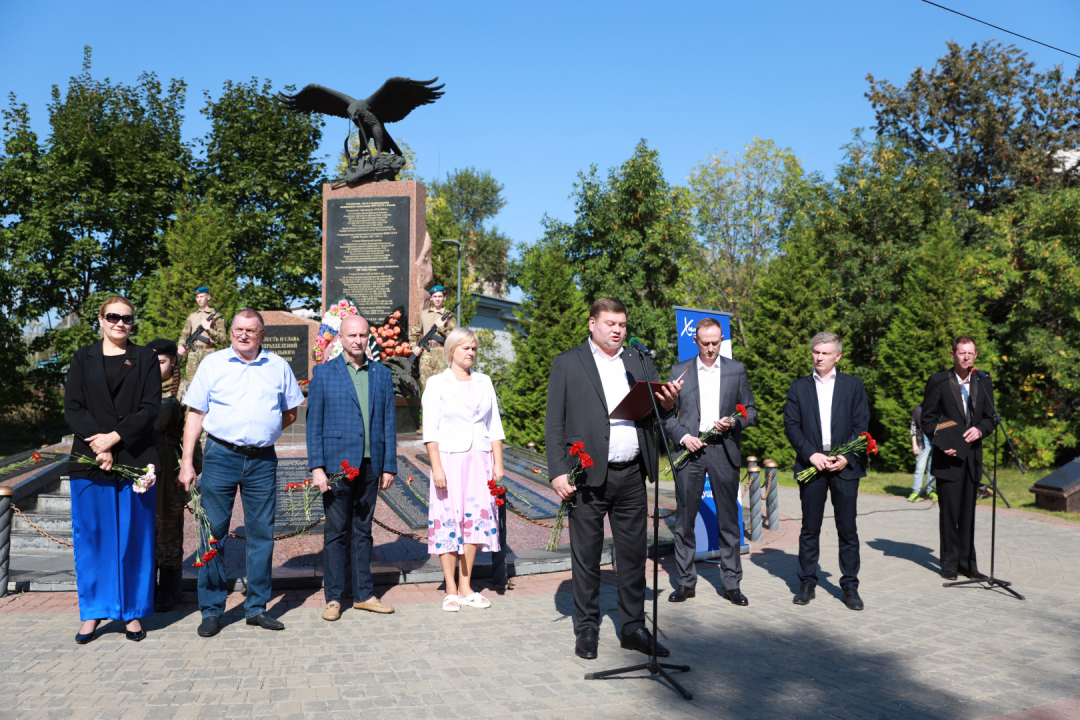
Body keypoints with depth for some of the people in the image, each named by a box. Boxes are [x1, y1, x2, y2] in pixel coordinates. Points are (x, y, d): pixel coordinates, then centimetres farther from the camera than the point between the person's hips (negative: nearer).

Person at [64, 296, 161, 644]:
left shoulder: (145, 359, 8)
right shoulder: (83, 358, 11)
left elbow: (150, 408, -1)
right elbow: (72, 408, 2)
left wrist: (115, 436, -14)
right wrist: (98, 446, -12)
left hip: (135, 459, -1)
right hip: (89, 460, 1)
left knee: (134, 537, 2)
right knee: (92, 537, 4)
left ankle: (132, 612, 13)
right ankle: (92, 614, 17)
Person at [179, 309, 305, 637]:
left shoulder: (279, 367, 9)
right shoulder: (212, 364, 5)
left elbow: (290, 413, 17)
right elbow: (195, 414, 4)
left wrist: (263, 430, 3)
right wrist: (187, 461, -1)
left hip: (263, 460, 2)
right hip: (221, 456, -1)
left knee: (262, 533, 5)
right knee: (213, 533, 0)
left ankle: (256, 607, 17)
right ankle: (211, 610, 11)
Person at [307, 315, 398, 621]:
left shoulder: (382, 374, 10)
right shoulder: (323, 373, 2)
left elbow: (389, 422, 9)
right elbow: (314, 423, -1)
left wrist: (389, 466, 5)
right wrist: (316, 467, -9)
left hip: (370, 466, 3)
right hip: (337, 463, -3)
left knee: (363, 530, 11)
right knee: (336, 531, 2)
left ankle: (364, 594, 19)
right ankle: (333, 598, 12)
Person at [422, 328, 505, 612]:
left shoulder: (484, 382, 12)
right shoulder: (437, 384, 0)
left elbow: (494, 426, 12)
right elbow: (430, 430, -5)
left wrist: (498, 463, 5)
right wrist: (436, 468, -13)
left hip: (480, 459, 4)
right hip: (449, 458, -4)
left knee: (476, 519, 4)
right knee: (448, 521, -3)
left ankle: (465, 587, 14)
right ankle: (451, 590, 6)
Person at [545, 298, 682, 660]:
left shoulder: (639, 362, 14)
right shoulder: (567, 363, 3)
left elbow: (656, 411, 14)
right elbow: (554, 423, 0)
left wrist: (668, 403, -10)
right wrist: (558, 472, -9)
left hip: (631, 476, 4)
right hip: (588, 476, -3)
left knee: (634, 555, 9)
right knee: (586, 557, 6)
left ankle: (634, 627, 22)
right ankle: (587, 629, 20)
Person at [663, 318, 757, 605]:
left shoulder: (736, 369, 10)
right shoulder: (679, 370, 8)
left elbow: (751, 411, 11)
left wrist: (734, 423, -8)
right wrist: (683, 436, -8)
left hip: (724, 450, 0)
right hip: (690, 450, 0)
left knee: (728, 519, 4)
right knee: (684, 518, 1)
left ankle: (731, 583, 14)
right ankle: (686, 581, 12)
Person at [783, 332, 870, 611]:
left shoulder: (853, 385, 8)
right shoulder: (799, 387, 9)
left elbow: (862, 425, 3)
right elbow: (791, 425, 3)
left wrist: (847, 457, -9)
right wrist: (811, 454, -9)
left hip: (845, 464, 0)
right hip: (811, 464, 1)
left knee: (848, 529, 3)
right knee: (810, 528, 5)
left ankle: (850, 586, 12)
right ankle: (807, 583, 15)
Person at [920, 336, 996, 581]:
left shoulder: (984, 383, 10)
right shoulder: (938, 381, -2)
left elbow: (990, 417, 13)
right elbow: (927, 418, -1)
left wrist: (979, 430, -9)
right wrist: (941, 443, -14)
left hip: (972, 457, 4)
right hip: (947, 457, -4)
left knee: (968, 512, 9)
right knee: (949, 512, 0)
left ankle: (967, 563, 17)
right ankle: (950, 563, 10)